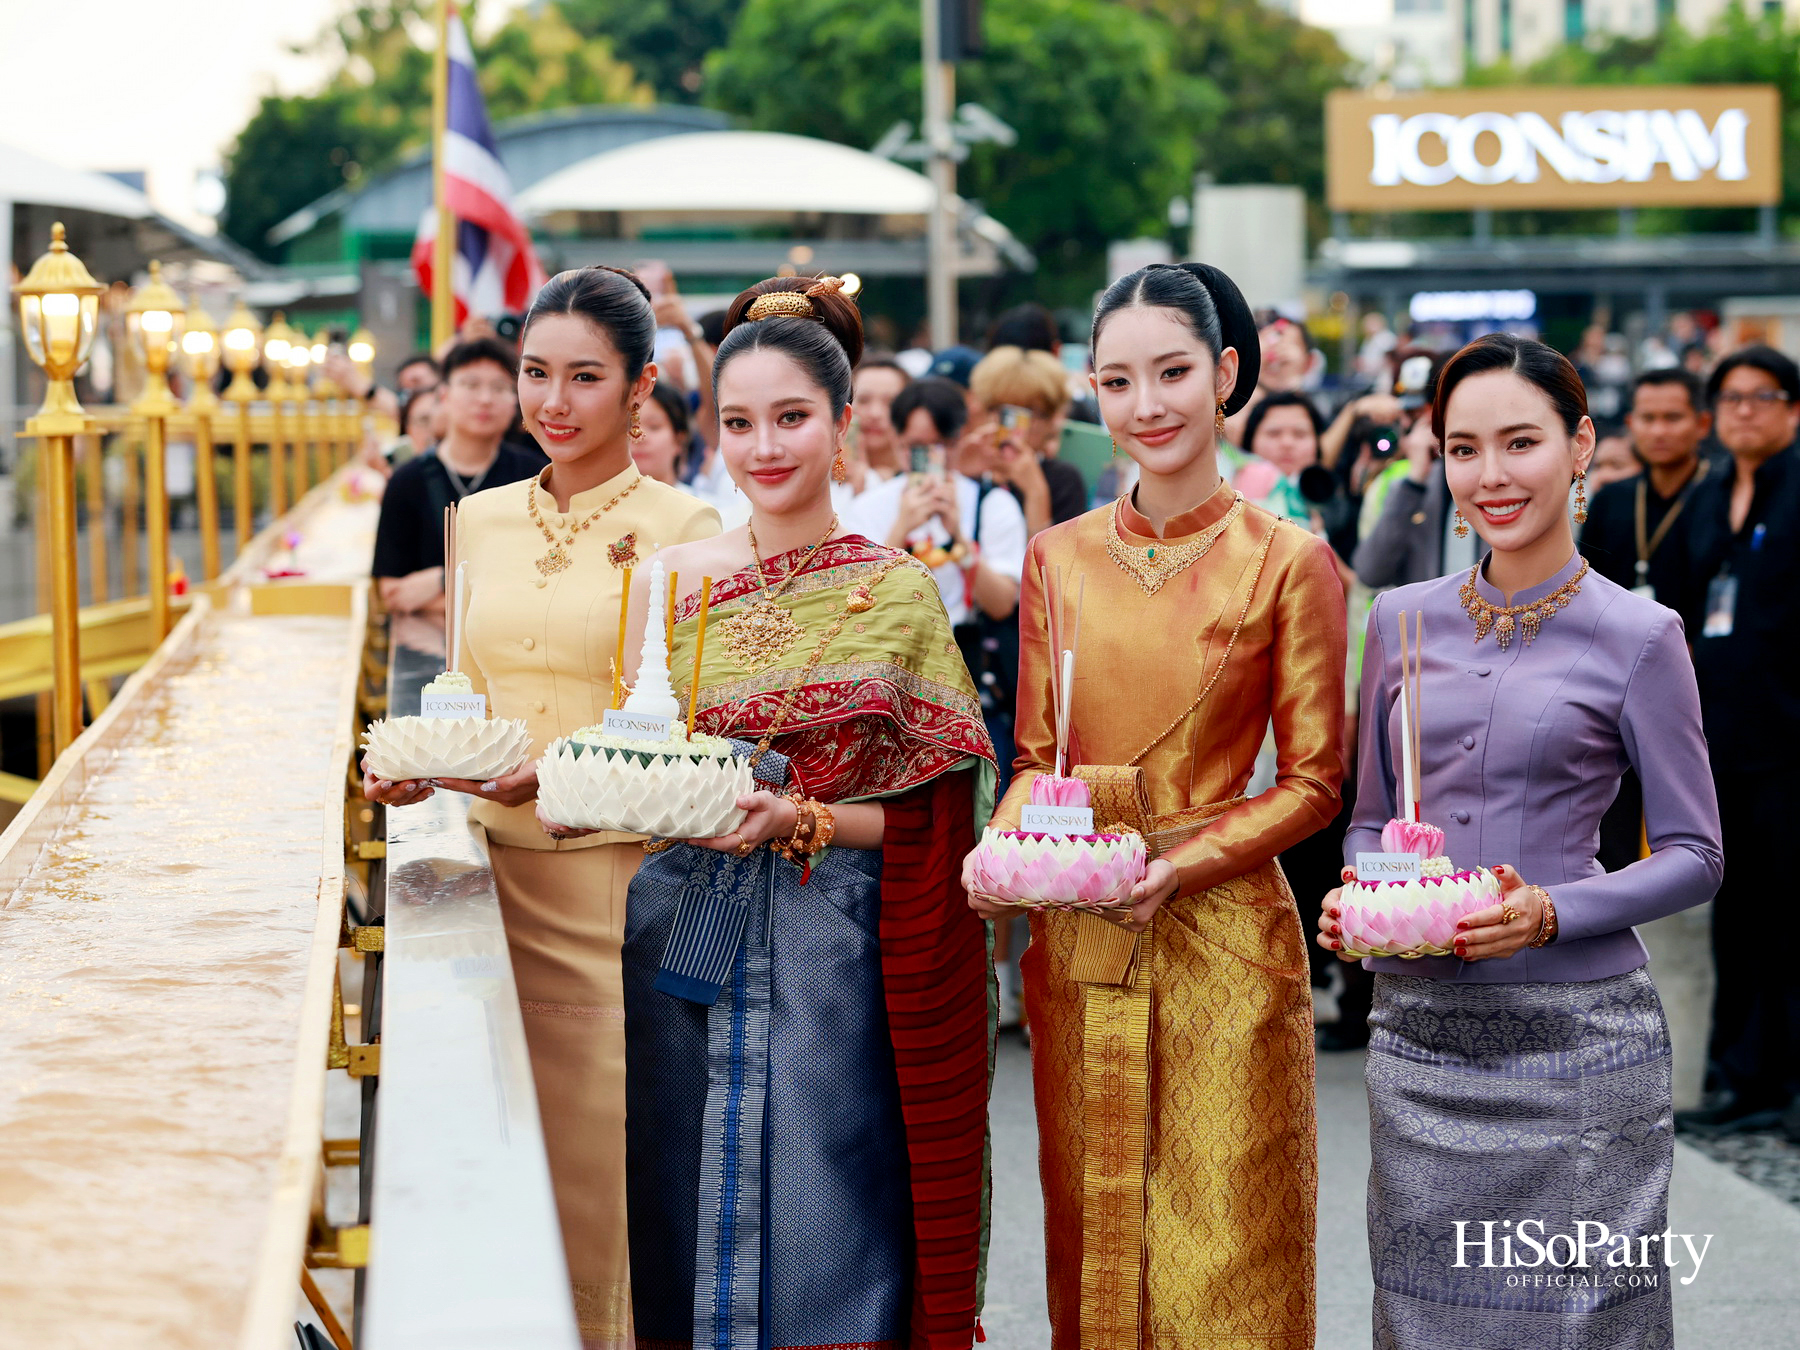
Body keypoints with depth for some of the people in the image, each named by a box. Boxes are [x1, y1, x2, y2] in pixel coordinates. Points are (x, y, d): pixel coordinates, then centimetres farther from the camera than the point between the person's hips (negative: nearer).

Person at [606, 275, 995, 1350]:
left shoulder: (896, 593, -2)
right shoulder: (675, 578, 6)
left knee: (820, 1253, 1)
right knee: (685, 1239, 8)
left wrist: (794, 821, -19)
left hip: (828, 961, -3)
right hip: (682, 942, 3)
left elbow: (923, 823, -5)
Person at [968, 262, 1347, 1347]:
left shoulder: (1290, 563, -5)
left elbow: (1314, 782, -4)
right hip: (1076, 947, 4)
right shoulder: (1060, 558, 7)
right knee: (1091, 1241, 11)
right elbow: (1036, 757, 12)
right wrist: (1008, 848, -8)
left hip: (1222, 941, -4)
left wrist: (1187, 861, -17)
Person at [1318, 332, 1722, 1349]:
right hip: (1420, 1030, 4)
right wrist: (1358, 898, -4)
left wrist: (1552, 912, -17)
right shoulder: (1403, 620, 8)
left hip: (1574, 1036, -4)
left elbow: (1695, 856, -2)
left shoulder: (1638, 637, -3)